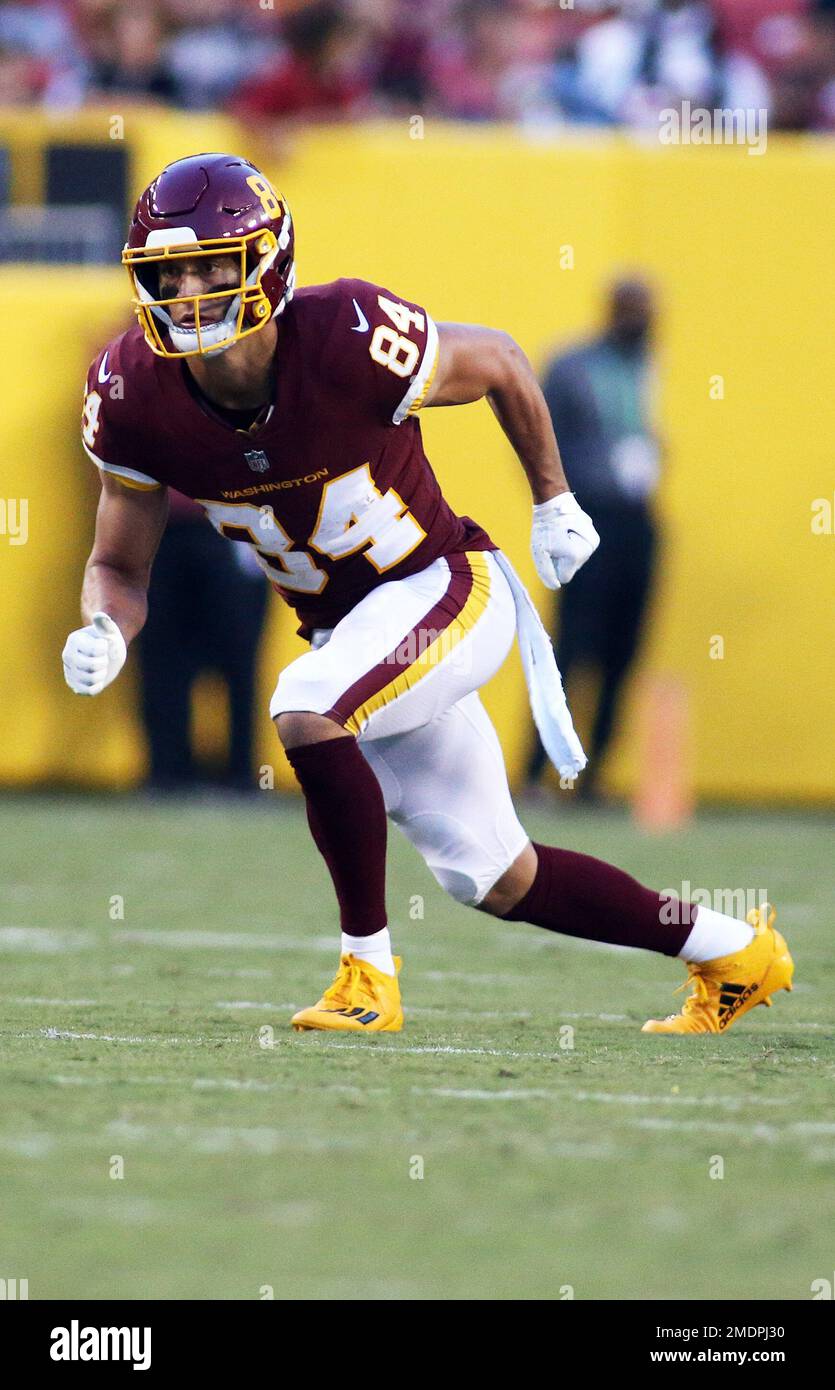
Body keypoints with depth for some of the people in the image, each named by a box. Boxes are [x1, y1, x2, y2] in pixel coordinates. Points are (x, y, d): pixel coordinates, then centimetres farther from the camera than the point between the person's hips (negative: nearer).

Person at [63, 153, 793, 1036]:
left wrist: (553, 505, 3)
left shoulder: (349, 343, -28)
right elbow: (120, 566, -3)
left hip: (448, 589, -6)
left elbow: (497, 365, -8)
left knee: (306, 710, -33)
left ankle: (367, 971, -16)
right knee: (495, 881, 12)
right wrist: (102, 633, -26)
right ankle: (734, 954, 32)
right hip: (348, 631, 6)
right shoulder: (136, 393, -15)